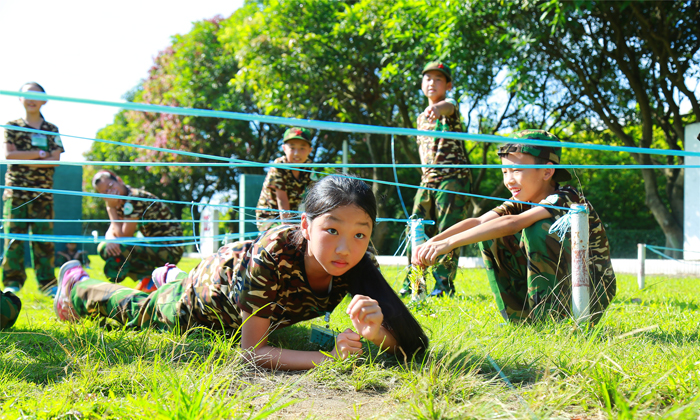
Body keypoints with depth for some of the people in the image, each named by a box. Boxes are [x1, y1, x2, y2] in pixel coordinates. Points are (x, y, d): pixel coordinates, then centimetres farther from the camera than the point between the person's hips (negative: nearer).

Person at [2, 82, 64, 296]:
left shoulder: (52, 130, 11)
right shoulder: (12, 127, 7)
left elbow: (55, 160, -1)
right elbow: (9, 155, -6)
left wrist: (25, 159, -9)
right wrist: (40, 153, -8)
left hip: (43, 193, 1)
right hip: (16, 192, -1)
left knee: (44, 237, -1)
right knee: (14, 236, -2)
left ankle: (47, 282, 5)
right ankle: (12, 281, 5)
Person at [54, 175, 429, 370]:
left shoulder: (356, 266, -36)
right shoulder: (274, 252, -48)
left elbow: (411, 344, -36)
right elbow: (251, 350, -45)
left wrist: (376, 331, -58)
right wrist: (325, 358, -59)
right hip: (210, 287, -4)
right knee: (135, 310, 26)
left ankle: (169, 278, 71)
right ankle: (77, 286, 56)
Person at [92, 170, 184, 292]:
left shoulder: (135, 198, -17)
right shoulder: (121, 204, 12)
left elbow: (124, 236, -18)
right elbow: (111, 232, 9)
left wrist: (111, 208, -11)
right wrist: (111, 240, -15)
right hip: (156, 245, 10)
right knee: (106, 248, 10)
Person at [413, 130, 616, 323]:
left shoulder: (566, 199, -22)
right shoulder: (522, 202, 2)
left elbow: (512, 224, -37)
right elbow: (478, 222, -14)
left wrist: (449, 242, -43)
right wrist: (432, 242, -31)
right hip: (550, 292, 7)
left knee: (539, 230, -28)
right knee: (489, 235, -4)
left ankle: (548, 318, -21)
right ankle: (521, 317, -2)